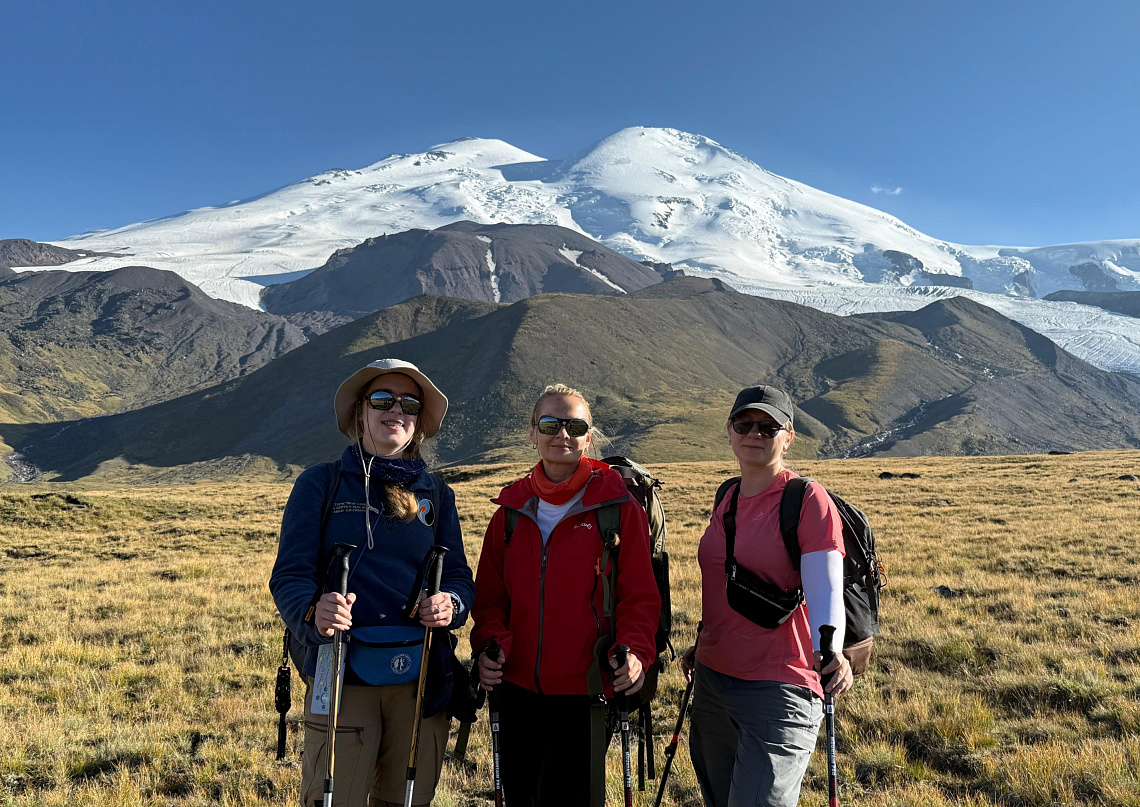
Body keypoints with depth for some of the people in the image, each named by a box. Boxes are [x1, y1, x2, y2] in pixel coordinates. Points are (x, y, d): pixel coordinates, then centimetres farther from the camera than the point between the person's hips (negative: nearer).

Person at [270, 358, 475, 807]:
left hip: (422, 681, 3)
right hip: (341, 673, -3)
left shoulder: (436, 494, 11)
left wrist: (451, 604, -14)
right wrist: (313, 612, -26)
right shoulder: (321, 484, 3)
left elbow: (460, 578, 9)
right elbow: (289, 575, -4)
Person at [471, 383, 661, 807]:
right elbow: (489, 594, 11)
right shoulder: (512, 509, 6)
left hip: (583, 693, -4)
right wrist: (489, 645, -6)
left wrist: (635, 650, -21)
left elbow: (639, 595, -4)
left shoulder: (618, 506, -4)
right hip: (517, 689, 4)